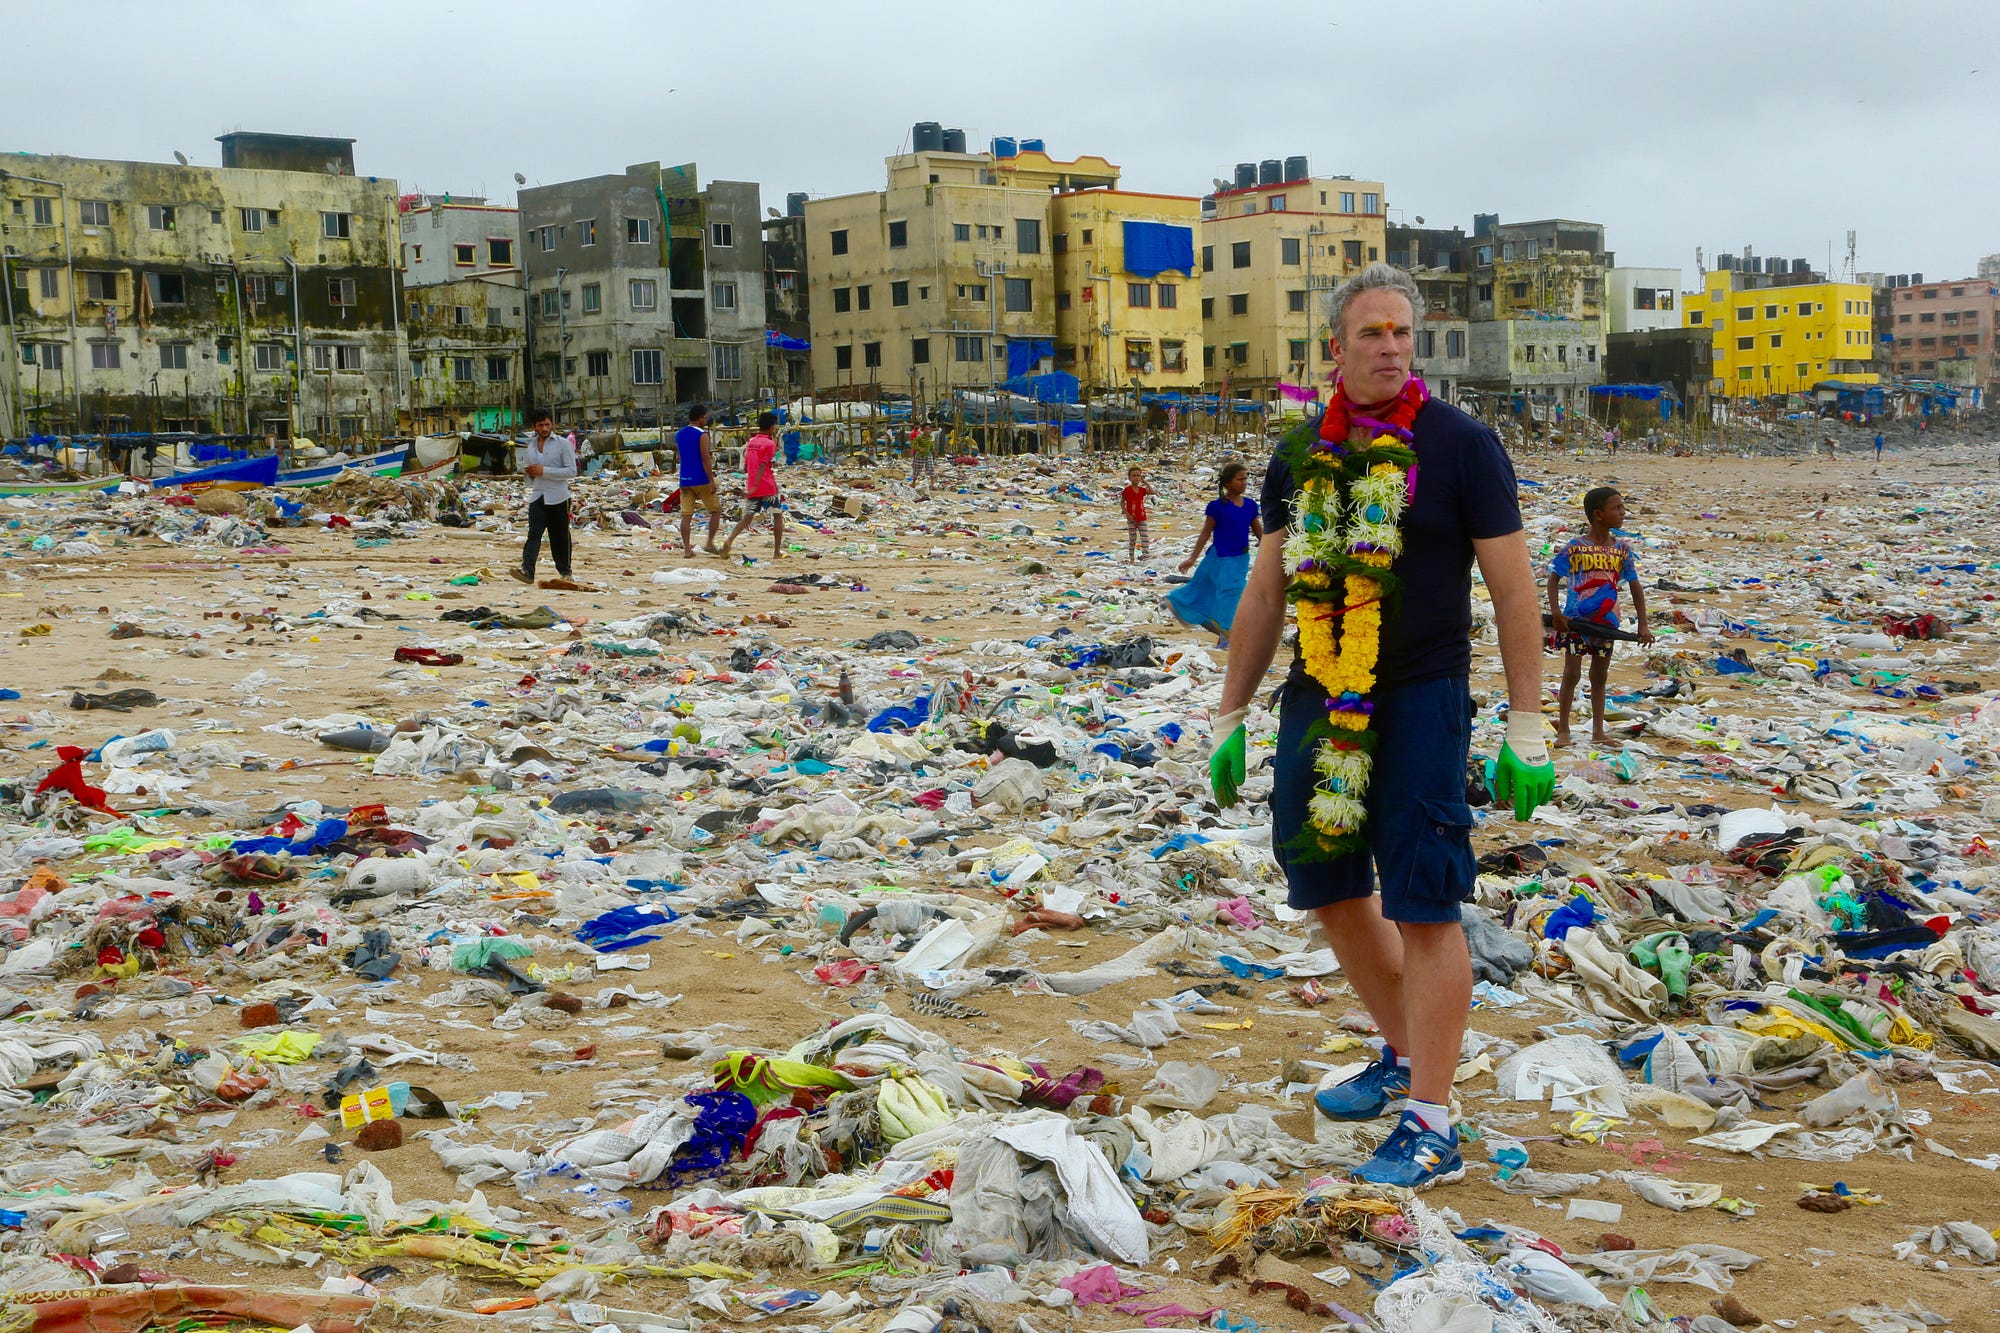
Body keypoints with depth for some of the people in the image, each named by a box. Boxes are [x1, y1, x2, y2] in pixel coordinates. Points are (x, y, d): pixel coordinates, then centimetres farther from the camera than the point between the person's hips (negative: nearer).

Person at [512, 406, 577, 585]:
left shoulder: (563, 444, -4)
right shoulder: (531, 445, 14)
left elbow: (572, 470, -11)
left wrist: (544, 471, -17)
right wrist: (529, 473, 0)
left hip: (557, 498, -4)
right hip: (537, 496, 4)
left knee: (560, 536, 5)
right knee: (534, 533, -10)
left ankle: (564, 571, 18)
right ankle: (527, 571, -21)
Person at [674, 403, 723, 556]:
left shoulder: (679, 434, 12)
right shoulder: (702, 435, -10)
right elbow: (705, 458, -17)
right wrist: (711, 480, -18)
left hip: (685, 480, 6)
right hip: (701, 480, -6)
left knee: (686, 515, 3)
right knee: (716, 510, 8)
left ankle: (686, 549, -2)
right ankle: (709, 543, 2)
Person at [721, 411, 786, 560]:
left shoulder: (751, 442, 12)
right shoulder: (770, 444, -8)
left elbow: (745, 468, 16)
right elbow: (762, 466, -18)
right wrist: (755, 486, -22)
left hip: (751, 488, 5)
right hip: (768, 488, -5)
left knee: (747, 518, 5)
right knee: (778, 516, 9)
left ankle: (730, 540, -19)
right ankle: (777, 551, 8)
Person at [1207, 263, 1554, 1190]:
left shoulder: (1460, 445, -5)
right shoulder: (1300, 455, 8)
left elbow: (1512, 588, -5)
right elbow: (1266, 593, 14)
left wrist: (1527, 726, -10)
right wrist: (1232, 716, 14)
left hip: (1421, 702, -6)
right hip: (1318, 699, 6)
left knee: (1422, 903, -5)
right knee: (1329, 885, 14)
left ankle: (1431, 1129, 1)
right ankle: (1404, 1054, 36)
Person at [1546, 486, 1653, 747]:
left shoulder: (1622, 549, 0)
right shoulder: (1574, 548, -9)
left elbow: (1635, 588, 4)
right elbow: (1554, 579, -4)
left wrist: (1643, 625, -1)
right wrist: (1555, 612, -15)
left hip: (1606, 623, 4)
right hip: (1575, 621, -4)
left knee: (1599, 677, 11)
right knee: (1572, 674, -1)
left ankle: (1598, 731, 19)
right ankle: (1563, 730, 10)